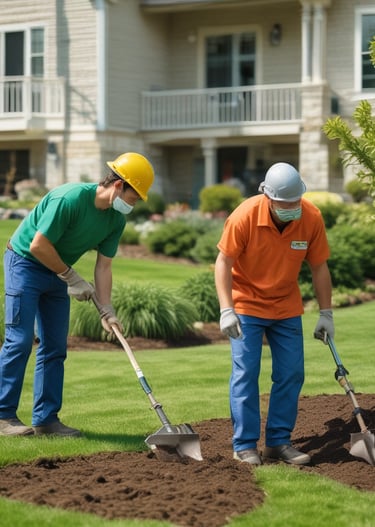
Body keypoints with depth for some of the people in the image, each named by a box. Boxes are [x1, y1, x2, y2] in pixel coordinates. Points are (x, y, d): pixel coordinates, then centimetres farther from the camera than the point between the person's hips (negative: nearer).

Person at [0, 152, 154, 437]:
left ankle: (46, 418, 8)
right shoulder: (71, 198, -28)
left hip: (57, 272, 8)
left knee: (55, 347, 4)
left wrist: (107, 310, -12)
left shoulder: (116, 219, -4)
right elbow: (38, 245, -26)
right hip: (25, 263, -8)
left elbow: (103, 266, -2)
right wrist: (72, 278, -16)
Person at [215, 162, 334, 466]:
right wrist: (226, 310, -24)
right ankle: (245, 446, 2)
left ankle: (279, 441, 13)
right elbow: (223, 262, -16)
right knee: (245, 374, -5)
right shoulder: (245, 216, -24)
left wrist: (326, 314, -3)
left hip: (287, 308, 4)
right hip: (246, 306, -3)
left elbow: (319, 267, -4)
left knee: (292, 374, 3)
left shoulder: (312, 218, -16)